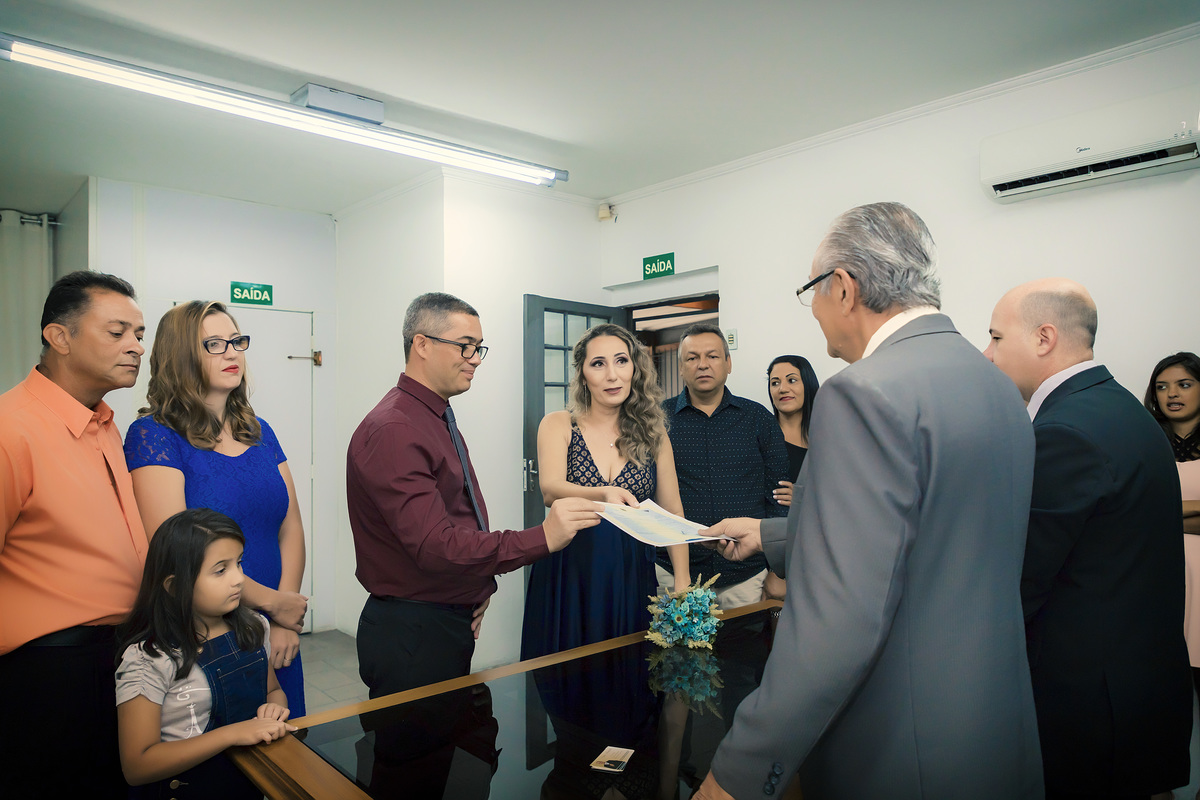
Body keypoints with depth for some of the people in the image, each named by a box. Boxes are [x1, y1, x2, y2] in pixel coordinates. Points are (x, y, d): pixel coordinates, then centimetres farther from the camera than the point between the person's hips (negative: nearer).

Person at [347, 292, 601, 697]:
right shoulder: (392, 431, -21)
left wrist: (480, 588, 6)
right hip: (411, 633, -9)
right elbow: (434, 545, -29)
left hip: (453, 623, 10)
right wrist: (541, 538, -33)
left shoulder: (440, 420, 12)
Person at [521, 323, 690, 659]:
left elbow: (672, 512, 7)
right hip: (568, 577, -1)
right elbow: (550, 490, -18)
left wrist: (682, 583, -3)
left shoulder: (652, 434, 5)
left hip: (632, 578, 2)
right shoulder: (558, 425, -2)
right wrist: (603, 495, -37)